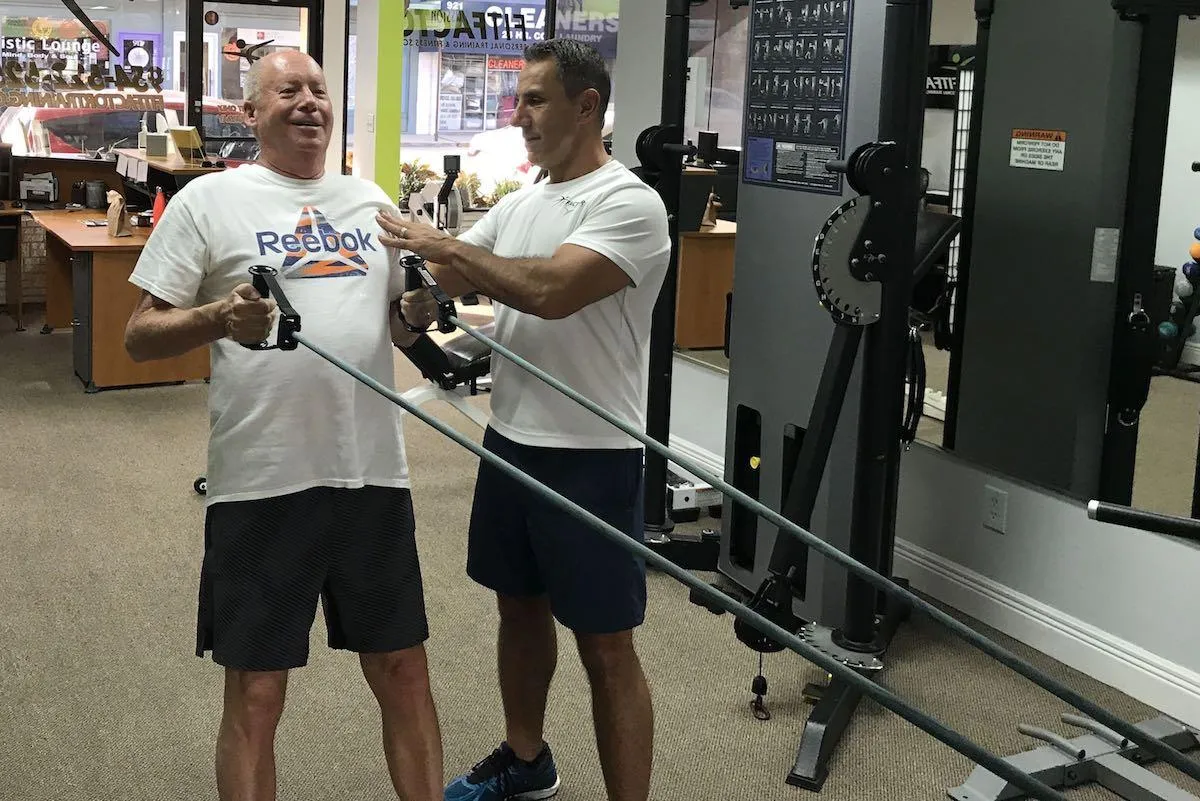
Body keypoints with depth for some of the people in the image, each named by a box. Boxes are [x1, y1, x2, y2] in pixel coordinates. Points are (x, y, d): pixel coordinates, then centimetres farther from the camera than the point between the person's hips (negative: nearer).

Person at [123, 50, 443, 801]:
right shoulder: (208, 200, -1)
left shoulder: (370, 200, 13)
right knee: (255, 693, 6)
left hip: (373, 472, 4)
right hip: (262, 482, -4)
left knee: (404, 673, 13)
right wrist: (220, 319, -22)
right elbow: (140, 336, -3)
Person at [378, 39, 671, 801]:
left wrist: (440, 245, -21)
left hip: (591, 456, -8)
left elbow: (551, 290, -29)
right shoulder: (519, 203, 11)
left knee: (605, 646, -1)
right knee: (520, 604, 22)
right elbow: (447, 275, 10)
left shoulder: (629, 204, -16)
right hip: (511, 438, 9)